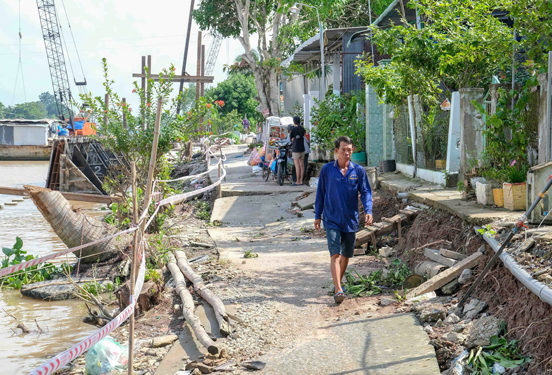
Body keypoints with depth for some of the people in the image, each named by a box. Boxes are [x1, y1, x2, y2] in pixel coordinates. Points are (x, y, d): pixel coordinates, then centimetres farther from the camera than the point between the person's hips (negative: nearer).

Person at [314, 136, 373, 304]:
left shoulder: (359, 171, 1)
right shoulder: (327, 170, 0)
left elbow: (365, 192, 2)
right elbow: (320, 193, 8)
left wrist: (368, 211, -14)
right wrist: (318, 216, 9)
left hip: (351, 220, 2)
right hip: (332, 220, -2)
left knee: (346, 255, 13)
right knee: (335, 254, -14)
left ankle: (338, 283, 33)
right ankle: (338, 290, -20)